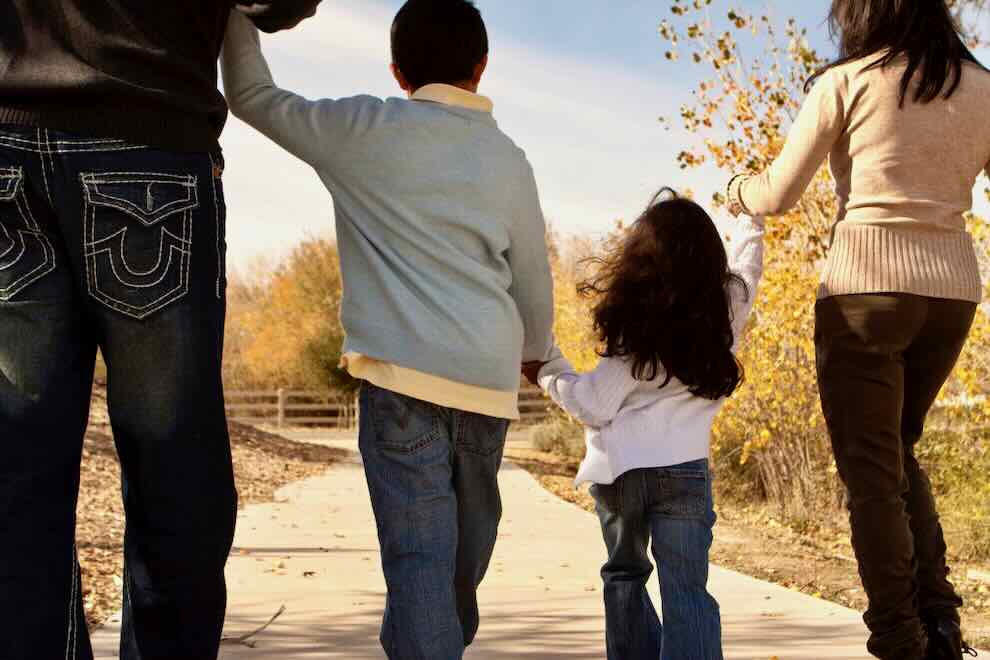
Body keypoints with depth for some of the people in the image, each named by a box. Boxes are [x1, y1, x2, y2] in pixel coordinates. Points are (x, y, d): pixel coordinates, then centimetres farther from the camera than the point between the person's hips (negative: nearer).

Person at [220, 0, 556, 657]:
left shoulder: (366, 129, 2)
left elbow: (254, 98, 10)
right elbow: (535, 283, 20)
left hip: (405, 371, -4)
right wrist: (534, 353, 38)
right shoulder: (510, 160, 14)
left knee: (419, 554, -10)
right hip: (489, 381, 4)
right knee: (465, 549, 16)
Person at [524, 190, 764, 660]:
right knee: (686, 591, -2)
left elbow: (595, 406, -5)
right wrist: (752, 216, 42)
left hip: (619, 467, -1)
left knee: (625, 576, 20)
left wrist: (549, 373, 10)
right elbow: (745, 263, 24)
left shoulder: (636, 329, -8)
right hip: (683, 467, 1)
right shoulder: (729, 304, 1)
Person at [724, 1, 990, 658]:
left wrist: (740, 191, 22)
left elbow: (779, 195, 2)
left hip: (867, 287, -4)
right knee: (899, 452, 22)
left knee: (871, 473, 3)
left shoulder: (846, 82, -2)